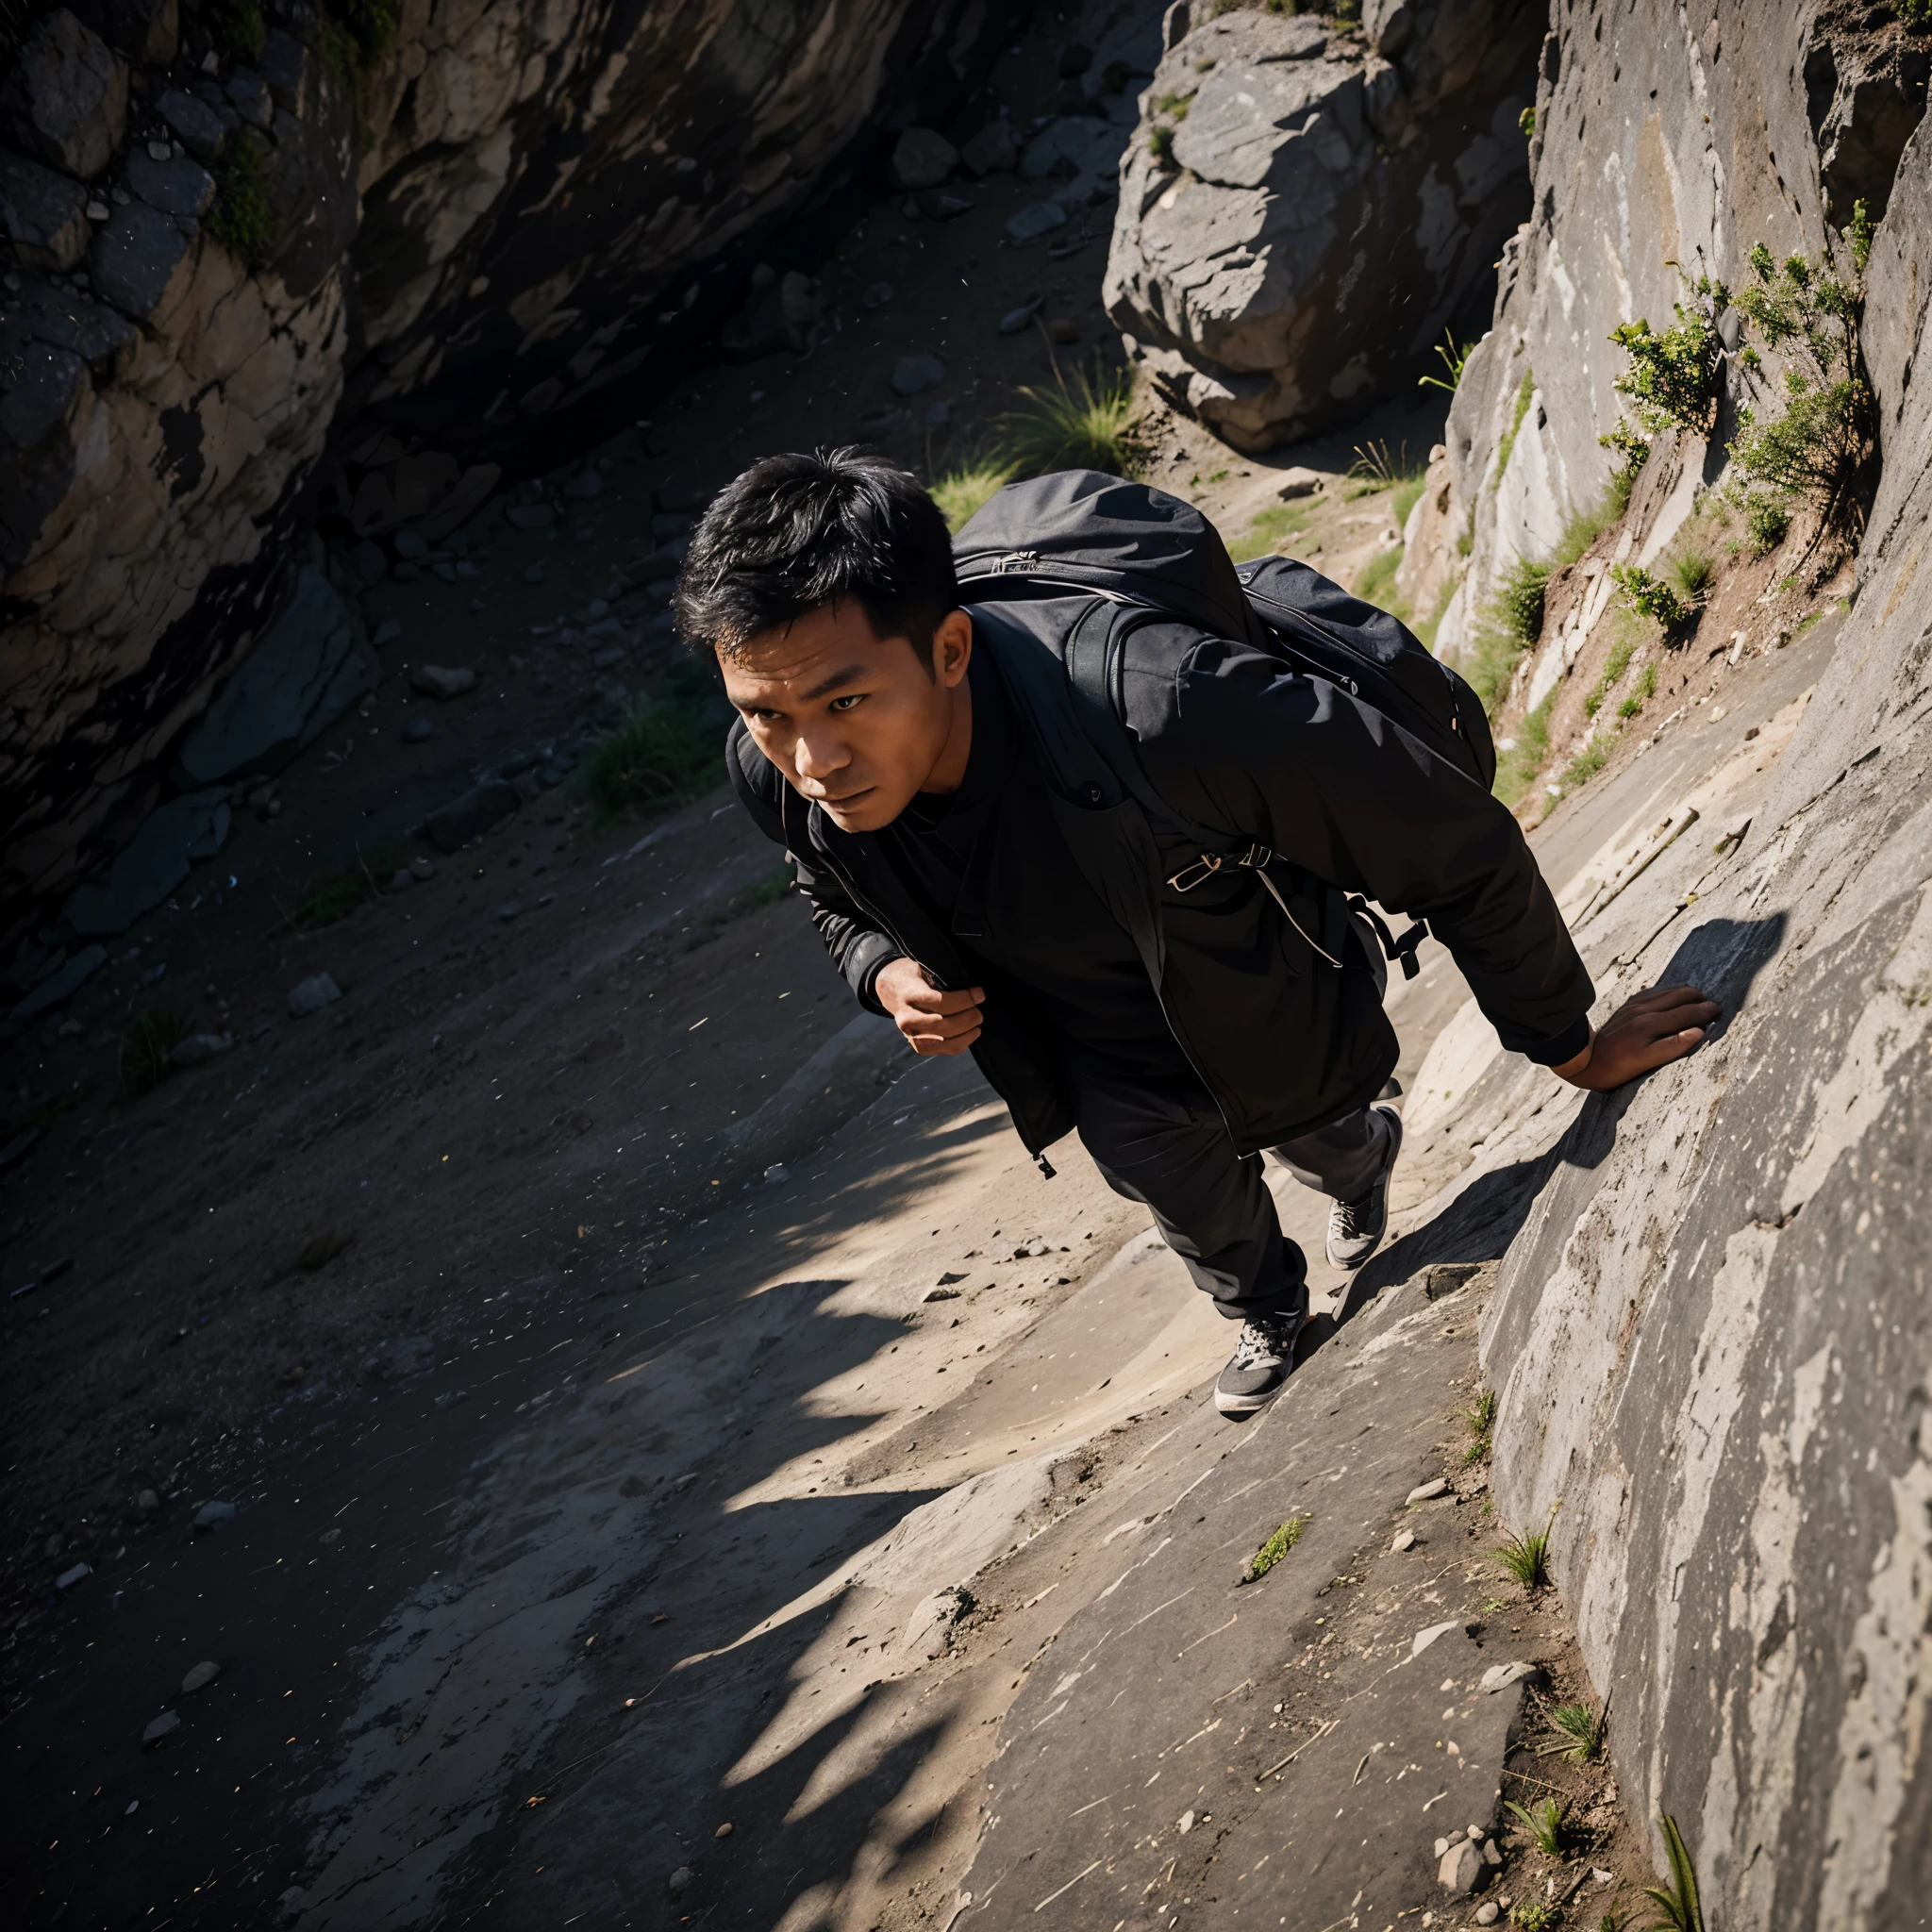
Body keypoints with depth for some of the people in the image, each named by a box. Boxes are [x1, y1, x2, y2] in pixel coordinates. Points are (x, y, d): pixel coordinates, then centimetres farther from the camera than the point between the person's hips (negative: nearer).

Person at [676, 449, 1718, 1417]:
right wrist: (890, 976, -27)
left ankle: (1357, 1153, 71)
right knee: (1189, 1199, 30)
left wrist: (1571, 1049, -24)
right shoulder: (773, 773, -33)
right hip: (1097, 1049, 2)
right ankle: (1266, 1309, 66)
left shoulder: (1162, 715, -51)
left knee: (1314, 1137, 32)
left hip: (1267, 1012, -2)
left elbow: (1461, 846, -37)